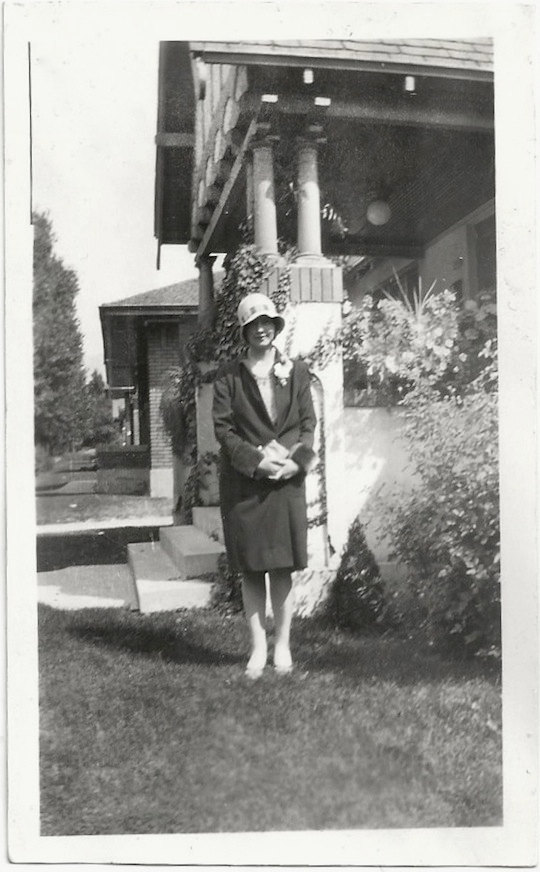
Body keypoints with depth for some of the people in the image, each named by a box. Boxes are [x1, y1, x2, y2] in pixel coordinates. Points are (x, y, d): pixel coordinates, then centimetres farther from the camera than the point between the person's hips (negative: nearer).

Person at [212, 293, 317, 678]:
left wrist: (296, 460, -11)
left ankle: (283, 645, 15)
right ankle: (258, 647, 13)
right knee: (250, 569, 3)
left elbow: (309, 423, 6)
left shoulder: (297, 371, 9)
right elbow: (223, 427, -1)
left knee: (282, 568, 3)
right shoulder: (228, 376, 5)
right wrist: (256, 460, -13)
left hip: (287, 480, 0)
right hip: (243, 483, 0)